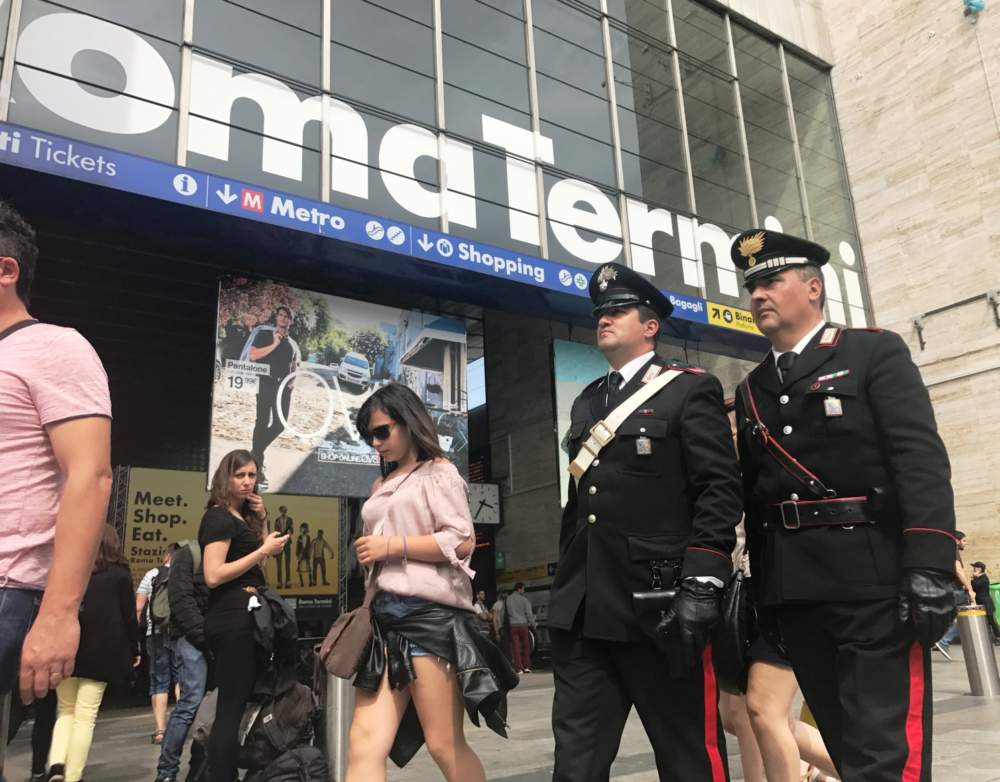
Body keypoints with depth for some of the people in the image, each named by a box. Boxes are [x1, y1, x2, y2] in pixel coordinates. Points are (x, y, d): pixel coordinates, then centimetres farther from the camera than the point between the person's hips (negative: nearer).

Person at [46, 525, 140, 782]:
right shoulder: (120, 572, 2)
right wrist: (134, 650, 10)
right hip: (101, 651, -2)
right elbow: (128, 615, 2)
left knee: (66, 710, 16)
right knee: (85, 716, 3)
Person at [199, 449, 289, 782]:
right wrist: (263, 551, -18)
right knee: (231, 707, -8)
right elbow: (213, 576, -21)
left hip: (244, 616, 10)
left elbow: (255, 565, 22)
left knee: (237, 705, 13)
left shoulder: (242, 517, 17)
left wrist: (261, 522, 11)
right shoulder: (219, 517, -11)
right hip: (232, 617, -10)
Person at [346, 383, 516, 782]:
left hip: (429, 612, -6)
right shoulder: (383, 486, 23)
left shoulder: (437, 472, 3)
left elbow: (461, 540, -9)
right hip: (385, 617, 6)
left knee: (445, 746, -2)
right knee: (364, 744, -5)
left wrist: (392, 545, -8)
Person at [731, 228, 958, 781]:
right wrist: (762, 593, 13)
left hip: (875, 582, -5)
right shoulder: (750, 391, 15)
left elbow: (922, 462, -9)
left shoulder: (876, 352, 1)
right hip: (792, 592, 5)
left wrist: (929, 568, -19)